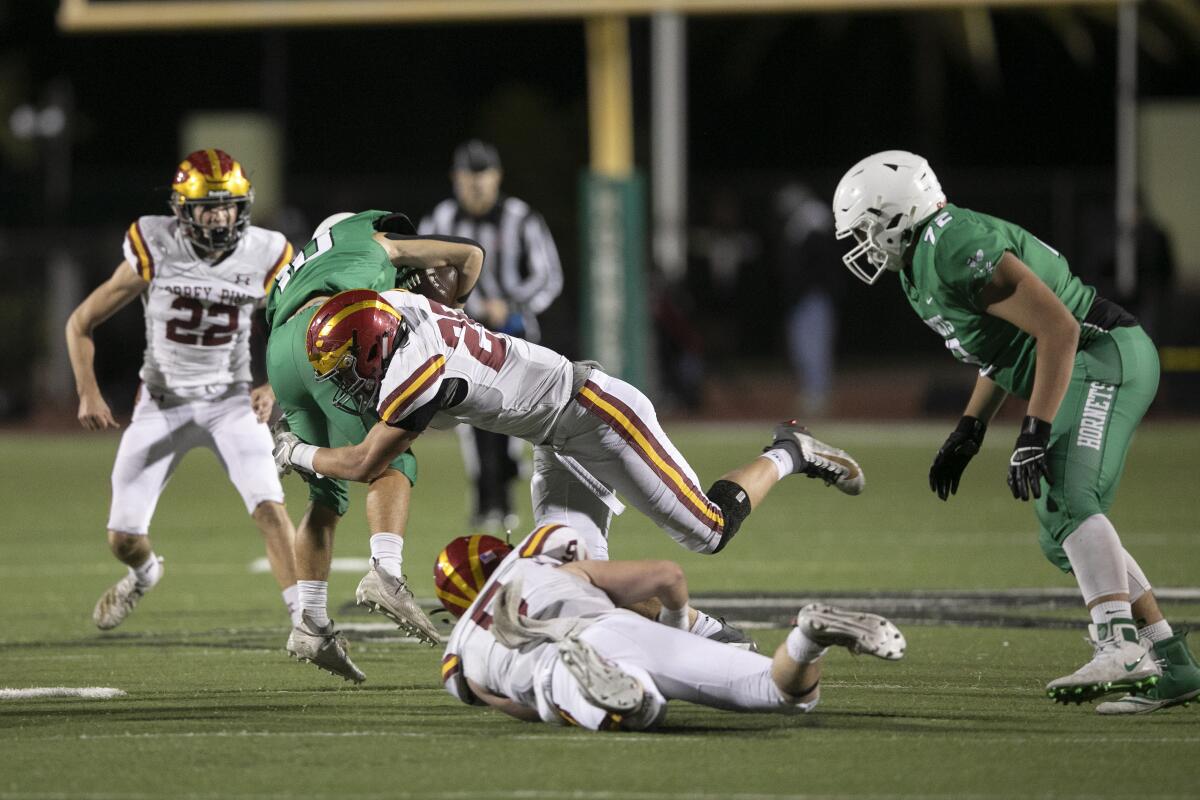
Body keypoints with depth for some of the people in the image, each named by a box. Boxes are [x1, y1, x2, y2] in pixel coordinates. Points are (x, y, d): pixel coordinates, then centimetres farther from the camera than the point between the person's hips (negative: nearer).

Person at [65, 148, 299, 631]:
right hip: (162, 405, 0)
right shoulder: (155, 256, -15)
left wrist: (273, 388, -13)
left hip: (230, 404, 0)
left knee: (270, 509, -23)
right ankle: (144, 574, 41)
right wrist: (88, 394, -14)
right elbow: (81, 323, -4)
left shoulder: (262, 258, -11)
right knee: (123, 540, 3)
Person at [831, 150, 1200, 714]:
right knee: (1062, 540, 10)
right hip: (1084, 371, 11)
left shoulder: (959, 250, -20)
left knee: (1067, 503, -28)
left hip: (1105, 357, -11)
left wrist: (1035, 433, -26)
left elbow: (1058, 330, -23)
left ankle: (1120, 646, -40)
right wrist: (969, 431, 19)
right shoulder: (924, 268, 13)